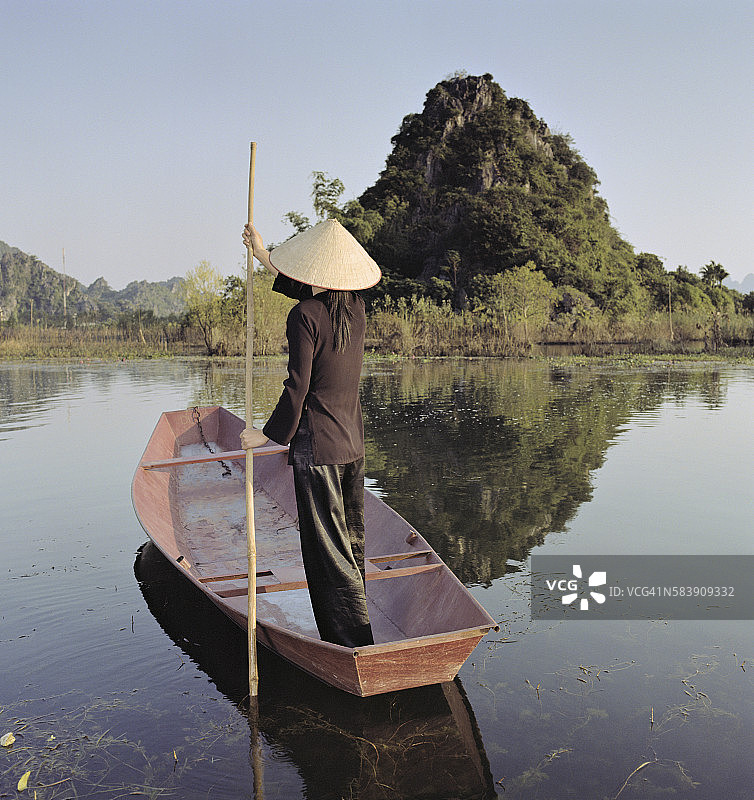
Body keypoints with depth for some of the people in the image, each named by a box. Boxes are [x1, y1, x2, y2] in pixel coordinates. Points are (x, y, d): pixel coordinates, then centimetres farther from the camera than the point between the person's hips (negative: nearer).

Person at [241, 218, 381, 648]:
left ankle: (353, 648, 6)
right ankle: (359, 636, 29)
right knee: (352, 545, 17)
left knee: (328, 552, 1)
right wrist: (264, 255, 31)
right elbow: (319, 292, 24)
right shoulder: (356, 308, 5)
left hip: (318, 445, -8)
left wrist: (270, 434, -3)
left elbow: (298, 386, -17)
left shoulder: (304, 315, -16)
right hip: (353, 440, 8)